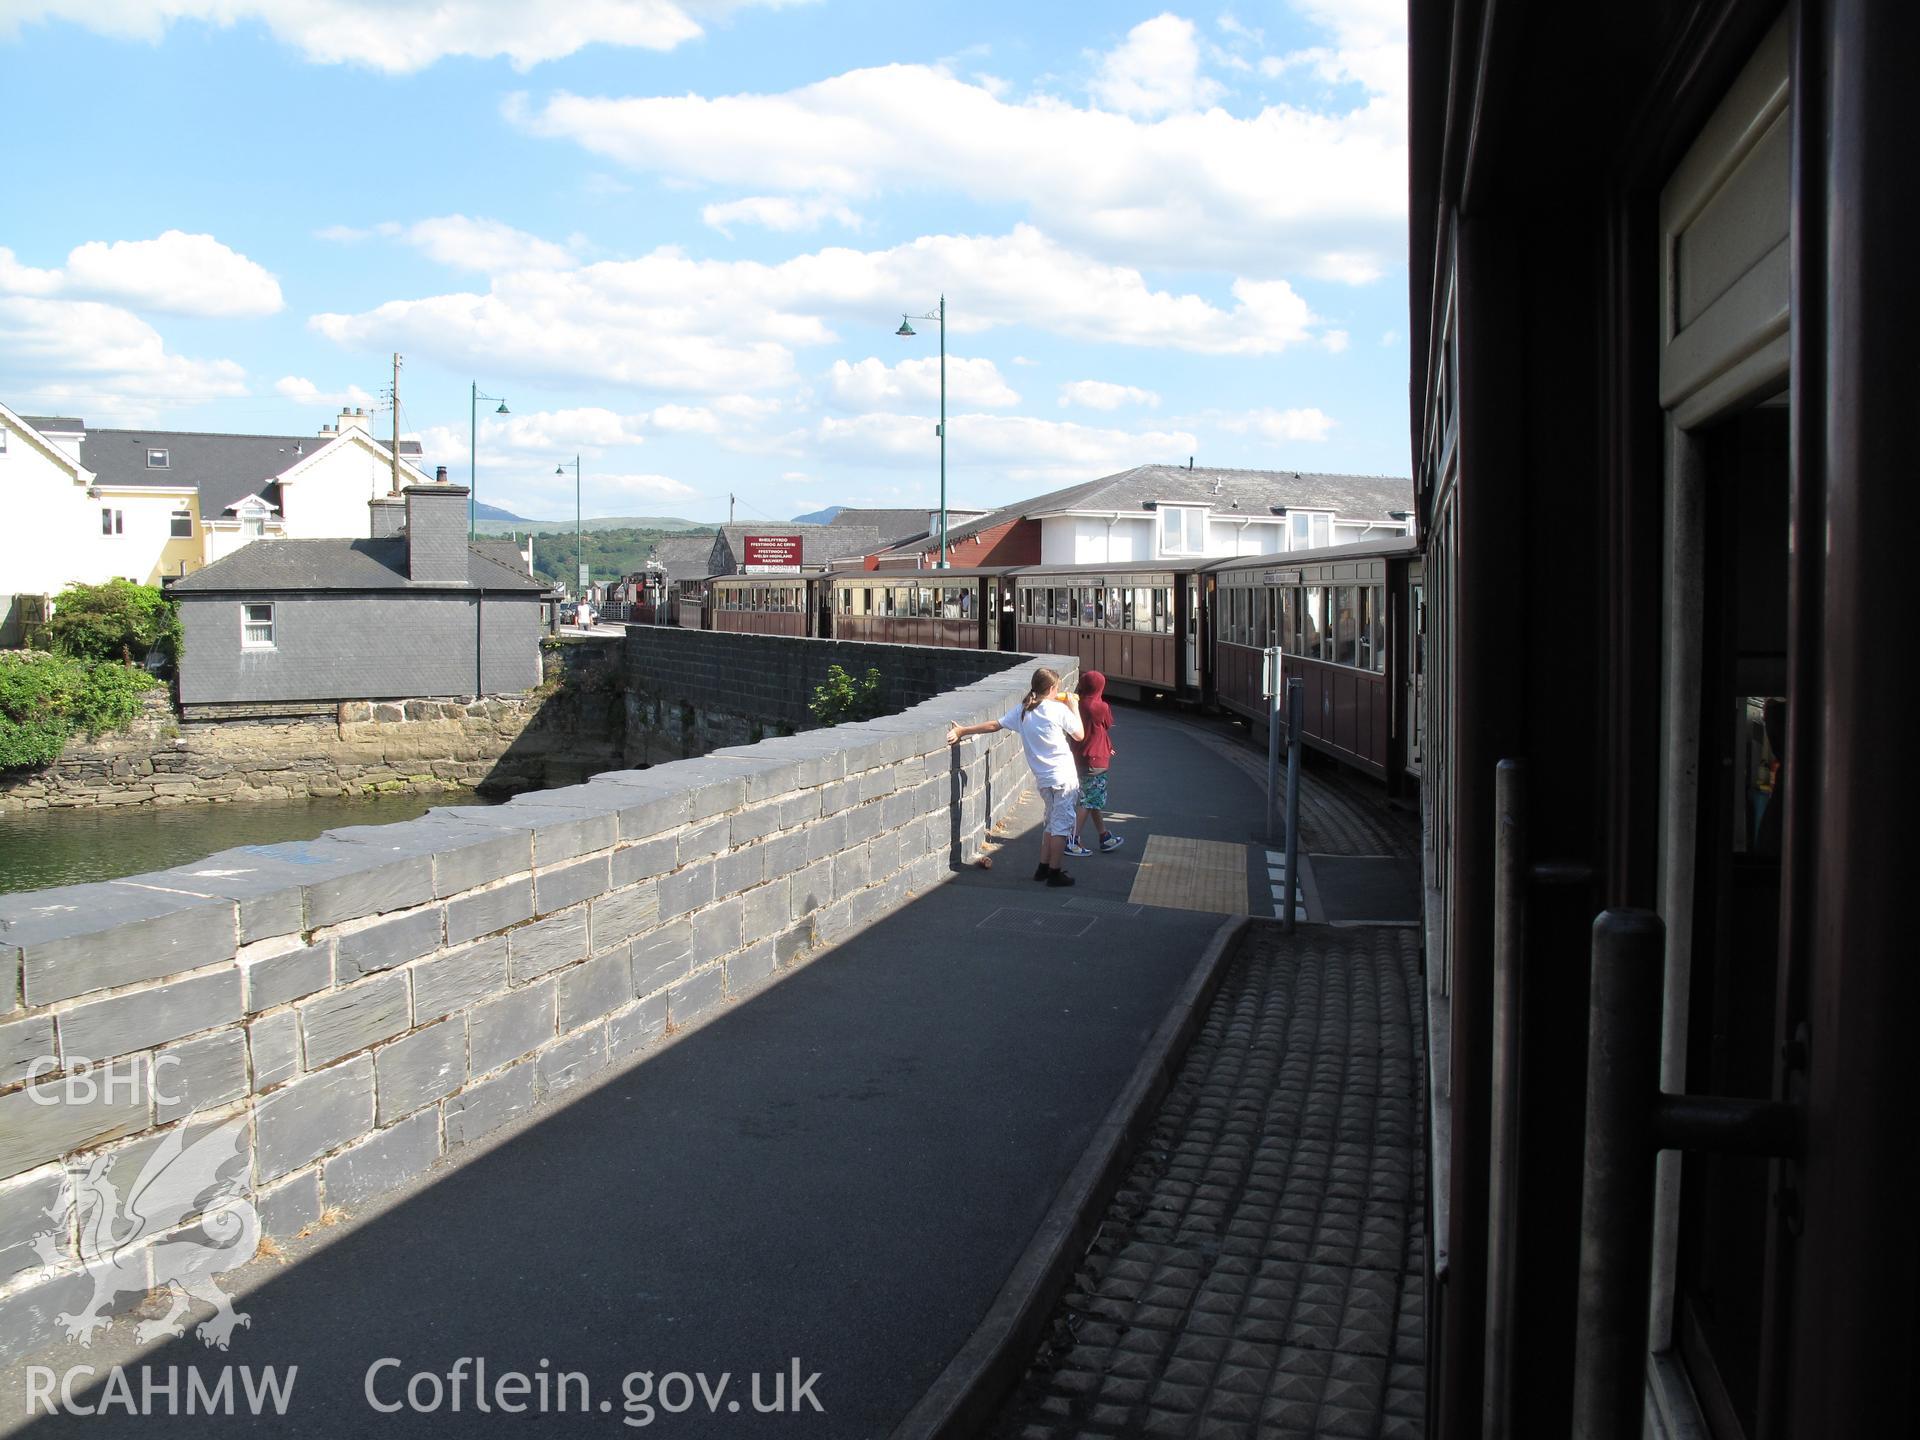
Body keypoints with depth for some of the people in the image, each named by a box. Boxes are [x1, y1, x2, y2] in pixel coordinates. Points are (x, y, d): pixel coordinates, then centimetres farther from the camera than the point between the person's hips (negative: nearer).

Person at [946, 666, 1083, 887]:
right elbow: (1079, 735, 1)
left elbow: (994, 725, 2)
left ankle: (1043, 867, 22)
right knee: (1061, 824, 2)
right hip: (1063, 777, -6)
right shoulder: (1059, 710, -9)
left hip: (1043, 778, 6)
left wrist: (962, 731, 7)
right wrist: (1074, 708, 13)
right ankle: (1055, 872, 4)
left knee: (1053, 823, 21)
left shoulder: (1022, 710, 4)